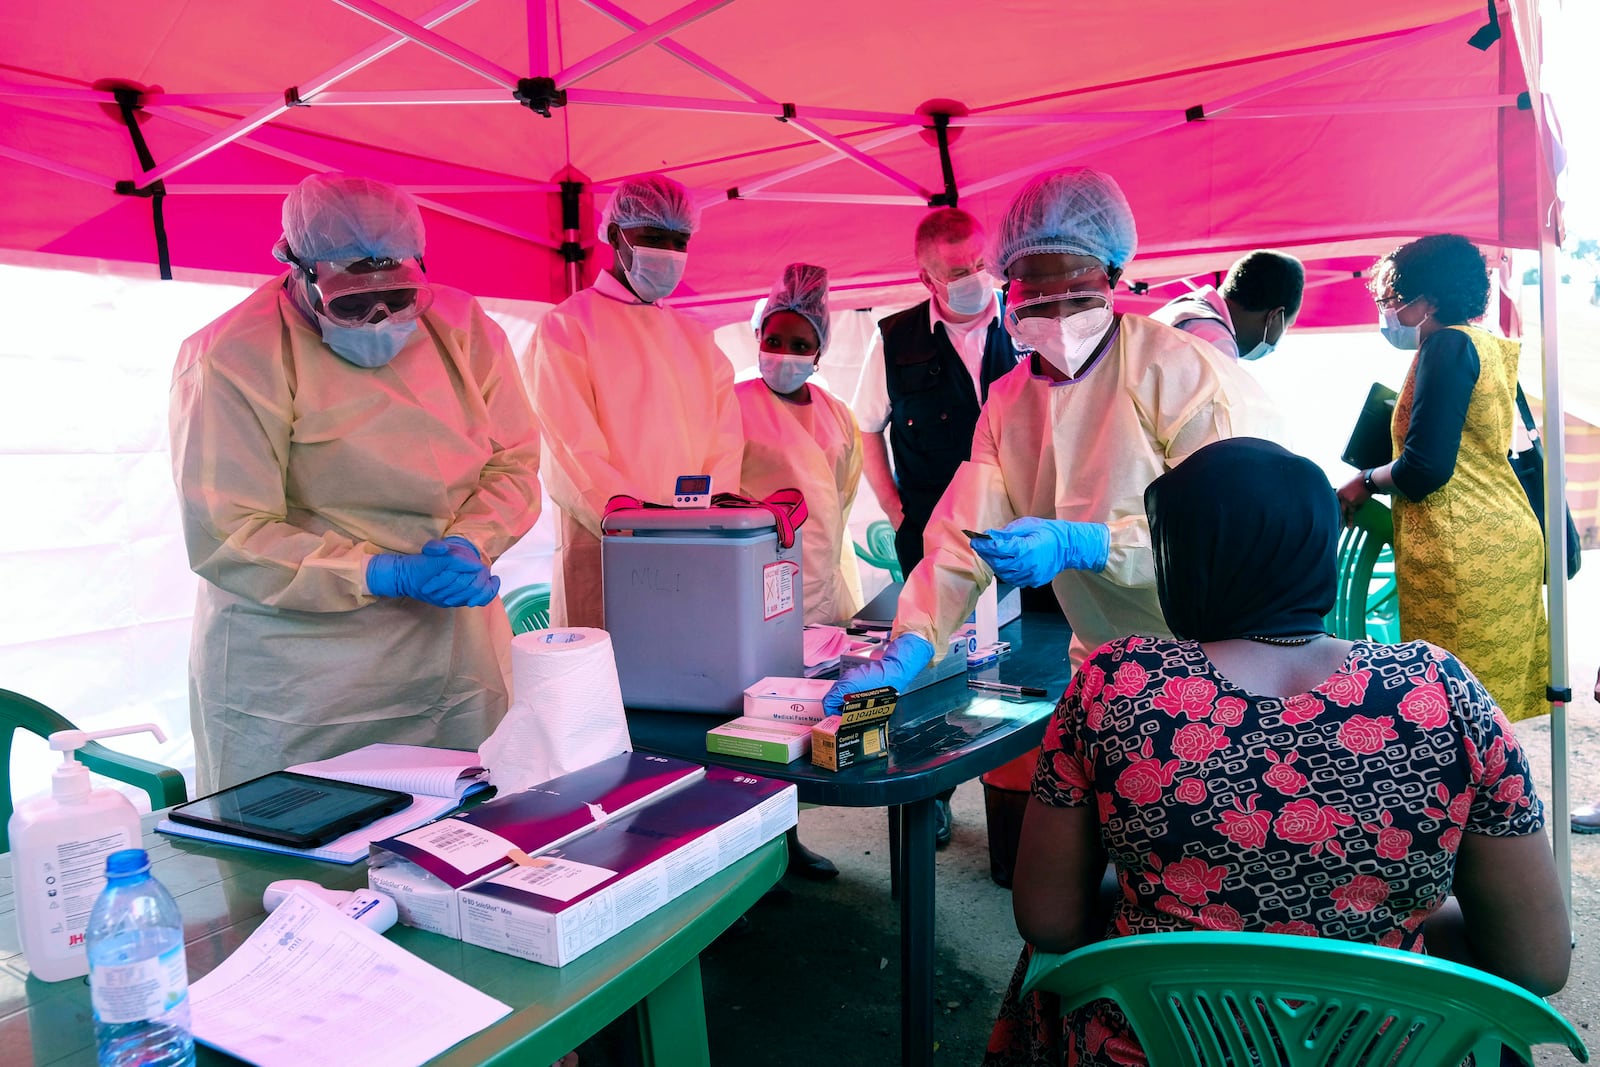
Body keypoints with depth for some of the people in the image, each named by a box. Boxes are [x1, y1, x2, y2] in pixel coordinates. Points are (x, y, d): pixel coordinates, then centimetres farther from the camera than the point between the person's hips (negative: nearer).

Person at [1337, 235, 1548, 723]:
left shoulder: (1448, 345, -11)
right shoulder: (1491, 348, 17)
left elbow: (1425, 468, -19)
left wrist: (1366, 482, 0)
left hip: (1461, 551, -10)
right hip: (1512, 532, 10)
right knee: (1497, 704, 13)